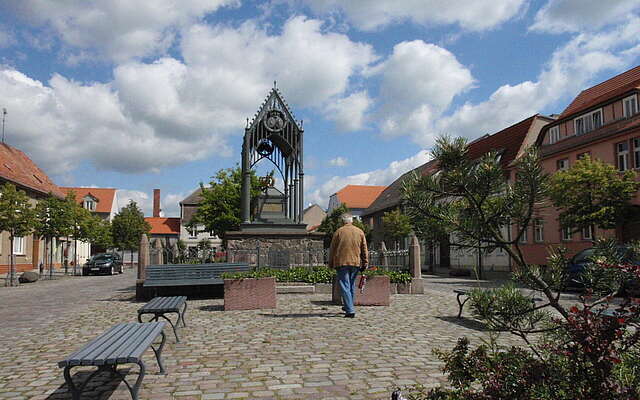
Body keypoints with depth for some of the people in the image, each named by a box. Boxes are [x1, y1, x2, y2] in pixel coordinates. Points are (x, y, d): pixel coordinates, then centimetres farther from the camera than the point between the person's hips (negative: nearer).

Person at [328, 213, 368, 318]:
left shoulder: (339, 231, 0)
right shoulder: (360, 232, 7)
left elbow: (332, 249, 2)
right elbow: (364, 249, 8)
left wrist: (331, 264, 10)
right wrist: (365, 263, 12)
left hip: (342, 262, -3)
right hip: (356, 262, 3)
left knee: (345, 286, -3)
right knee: (352, 285, 16)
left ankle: (350, 310, -11)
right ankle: (348, 307, 26)